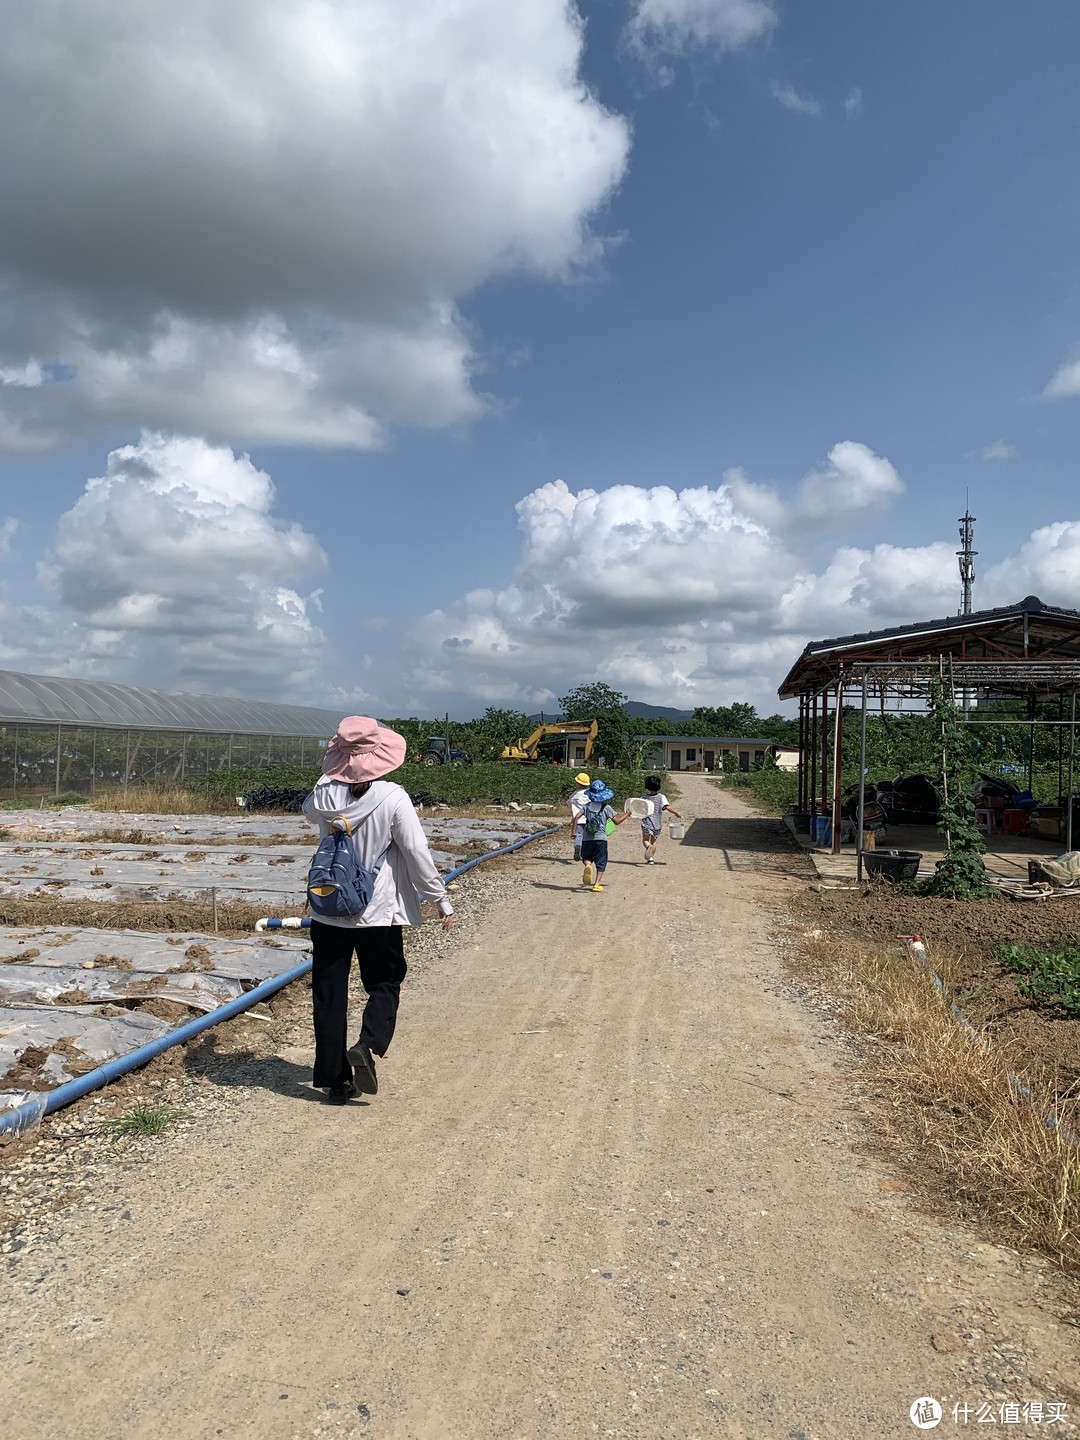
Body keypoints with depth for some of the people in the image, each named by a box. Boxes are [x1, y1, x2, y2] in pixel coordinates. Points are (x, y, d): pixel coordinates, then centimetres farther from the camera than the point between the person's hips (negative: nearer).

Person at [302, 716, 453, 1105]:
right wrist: (441, 899, -4)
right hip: (378, 912, -3)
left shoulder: (322, 797, -5)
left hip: (328, 910, 3)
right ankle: (367, 1046, -9)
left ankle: (335, 1080, 15)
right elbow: (416, 852, -13)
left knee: (329, 993, 11)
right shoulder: (392, 798, -15)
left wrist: (336, 777, 12)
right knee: (385, 984, 16)